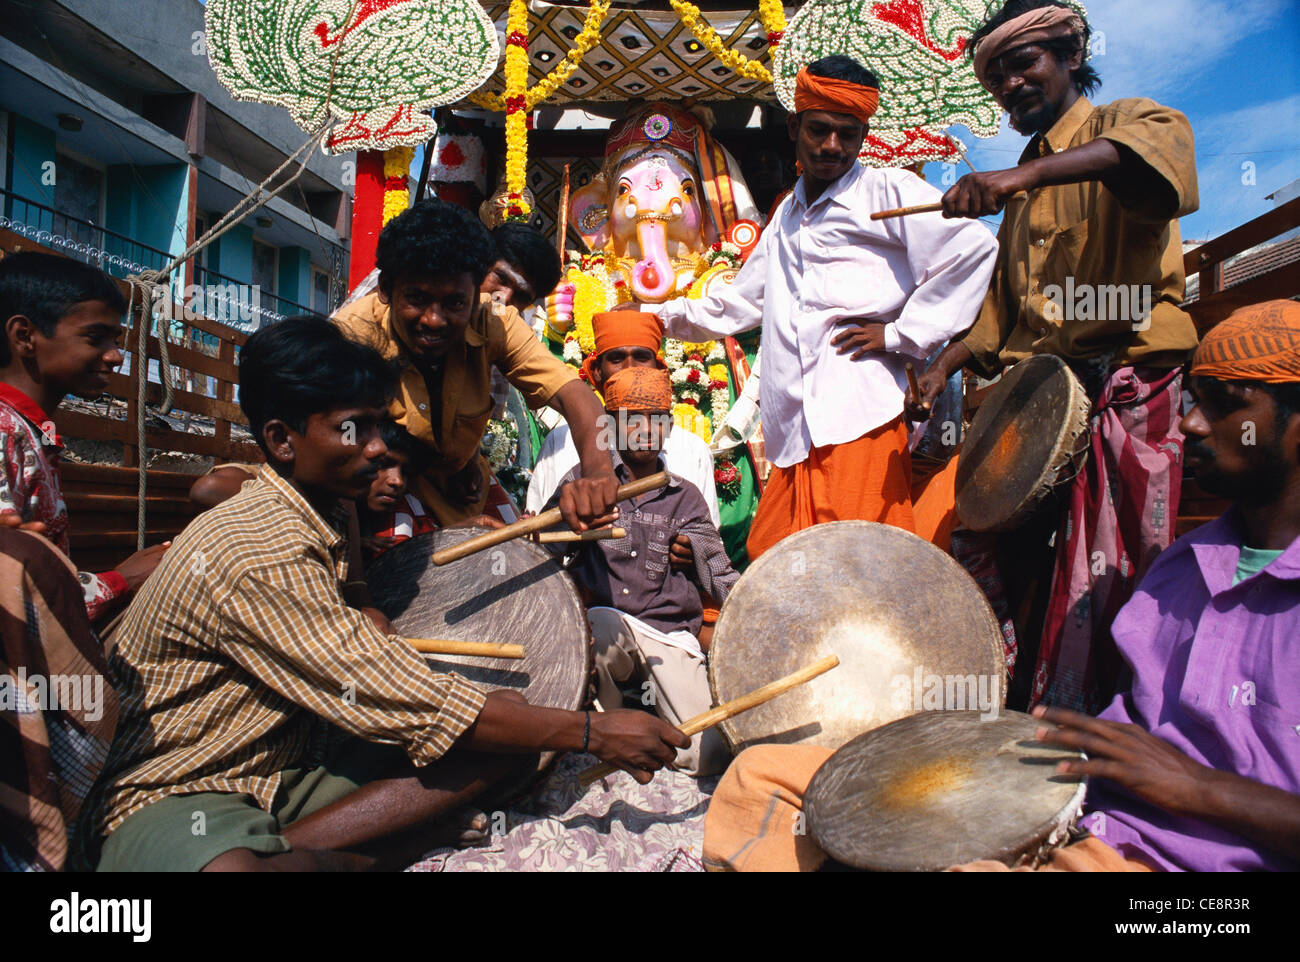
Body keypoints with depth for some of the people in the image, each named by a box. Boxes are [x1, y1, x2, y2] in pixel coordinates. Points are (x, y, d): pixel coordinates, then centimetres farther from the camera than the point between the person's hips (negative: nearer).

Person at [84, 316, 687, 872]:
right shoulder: (258, 554, -24)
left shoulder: (323, 519, 7)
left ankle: (281, 847, -13)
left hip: (289, 767, 9)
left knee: (503, 738, -9)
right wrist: (592, 733, -22)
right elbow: (408, 705, -26)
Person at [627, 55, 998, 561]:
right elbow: (737, 304, 32)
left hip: (859, 424, -6)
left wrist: (902, 334, -9)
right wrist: (657, 315, 23)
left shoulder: (888, 192, 3)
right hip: (794, 436, 7)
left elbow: (973, 247, -9)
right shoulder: (787, 215, 25)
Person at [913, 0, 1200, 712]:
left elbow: (1162, 143, -22)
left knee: (1099, 586, -7)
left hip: (1125, 392, -6)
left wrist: (1027, 174, -32)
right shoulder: (1022, 191, 24)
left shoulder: (1122, 122, 4)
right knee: (983, 554, 3)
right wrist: (942, 367, 9)